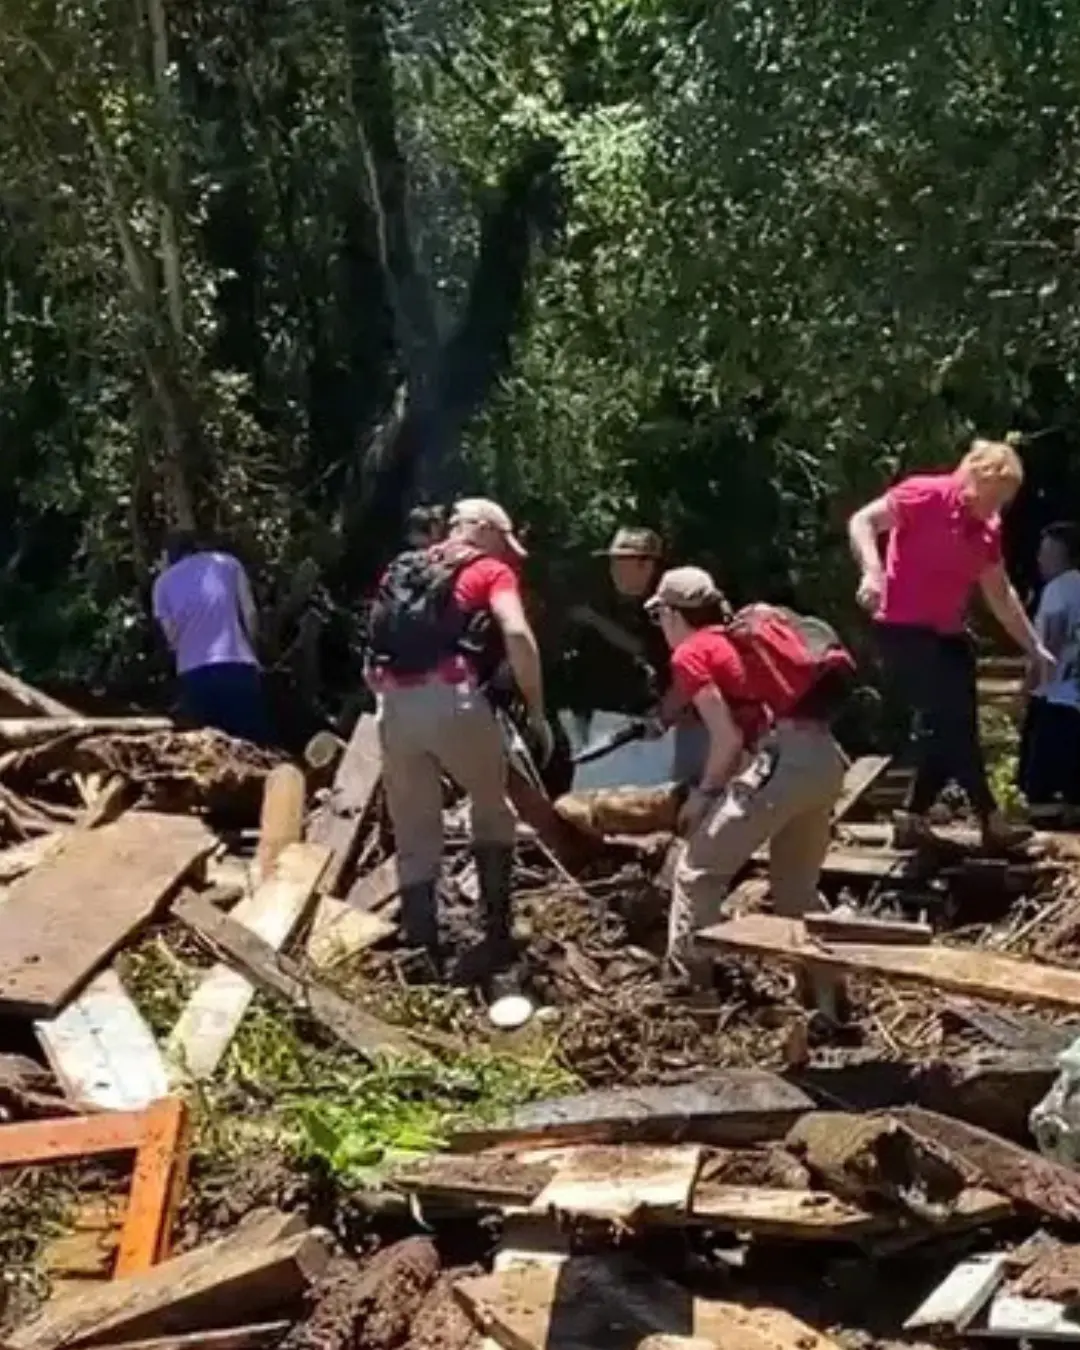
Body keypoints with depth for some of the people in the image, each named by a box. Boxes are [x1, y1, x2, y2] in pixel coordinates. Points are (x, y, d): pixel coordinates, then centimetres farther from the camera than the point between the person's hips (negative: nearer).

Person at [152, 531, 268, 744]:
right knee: (251, 747, 1)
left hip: (194, 673, 1)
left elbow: (172, 636, 10)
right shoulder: (228, 563, 13)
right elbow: (250, 614, 5)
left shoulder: (164, 582, 14)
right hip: (238, 667, -1)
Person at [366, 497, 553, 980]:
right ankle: (497, 938, 15)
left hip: (393, 706, 4)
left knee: (414, 839, 13)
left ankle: (423, 956, 13)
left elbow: (381, 644, 21)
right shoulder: (492, 571, 10)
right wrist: (536, 710, -4)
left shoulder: (403, 569, 27)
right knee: (493, 810, 19)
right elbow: (517, 635, -9)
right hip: (452, 700, -4)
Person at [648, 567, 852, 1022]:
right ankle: (831, 999, 22)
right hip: (826, 757, 8)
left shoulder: (690, 655, 3)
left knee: (697, 869, 6)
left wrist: (704, 793, 8)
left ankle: (684, 988, 7)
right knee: (797, 887, 23)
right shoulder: (750, 633, 26)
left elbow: (728, 737, -6)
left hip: (781, 762, -8)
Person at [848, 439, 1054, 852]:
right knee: (951, 725, -8)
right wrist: (872, 571, -37)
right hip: (903, 630, -9)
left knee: (950, 727, 9)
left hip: (947, 636, 9)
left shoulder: (987, 529, 8)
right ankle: (992, 822, -2)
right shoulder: (925, 495, -13)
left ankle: (913, 821, 18)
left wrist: (1035, 647, 16)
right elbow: (862, 521, -20)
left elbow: (1000, 595, 16)